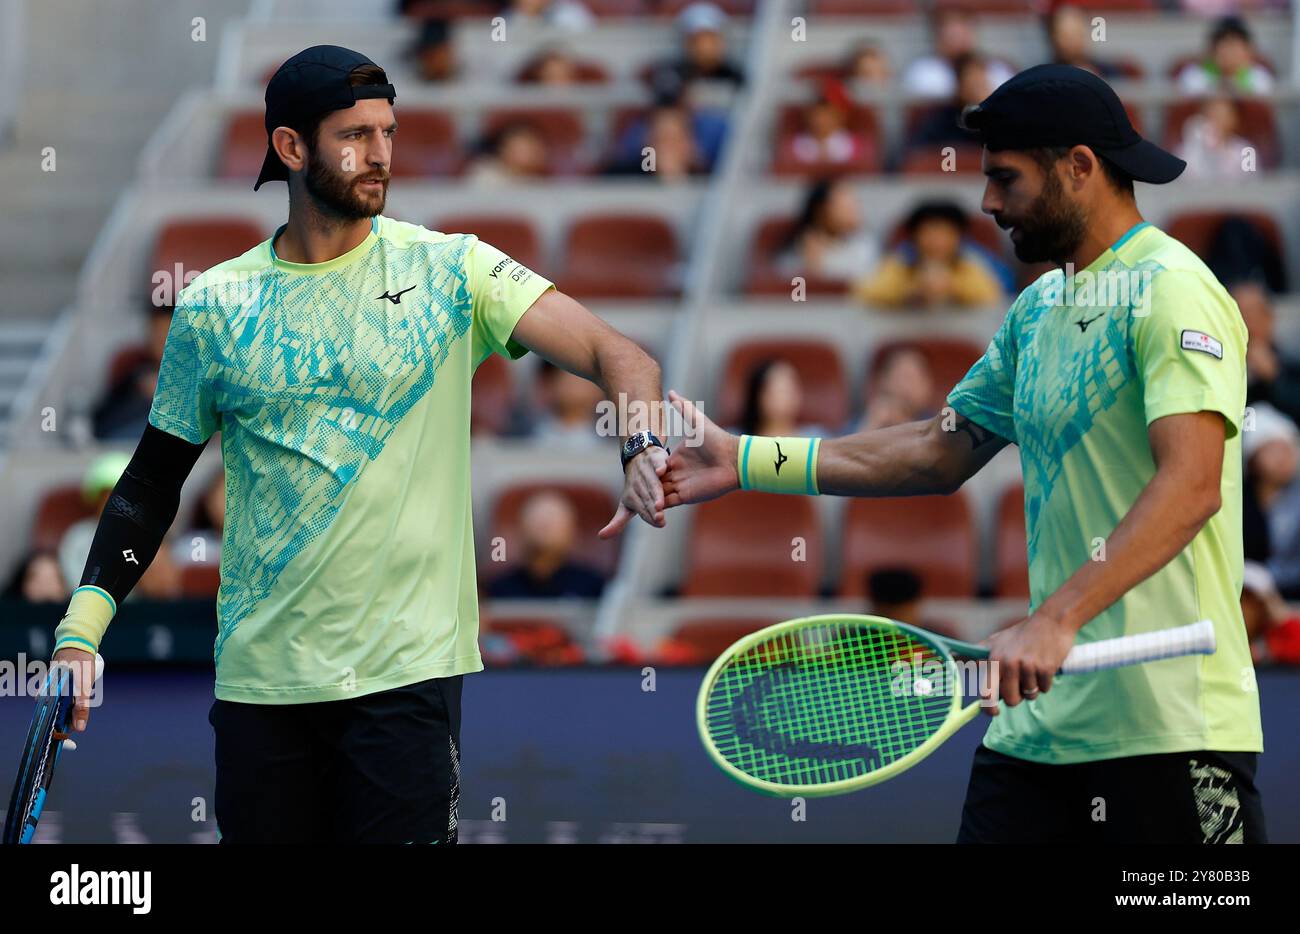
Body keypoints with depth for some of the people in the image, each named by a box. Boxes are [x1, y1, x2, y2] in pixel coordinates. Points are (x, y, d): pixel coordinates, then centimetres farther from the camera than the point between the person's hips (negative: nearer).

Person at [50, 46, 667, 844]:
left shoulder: (450, 270, -1)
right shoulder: (213, 307, 5)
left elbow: (616, 355, -9)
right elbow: (152, 484, 13)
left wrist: (643, 444, -30)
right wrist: (81, 630, 3)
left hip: (407, 668, -2)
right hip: (260, 678, 2)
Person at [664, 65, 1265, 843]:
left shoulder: (1172, 291, -11)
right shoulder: (1037, 310, 18)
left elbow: (1191, 486, -24)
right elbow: (940, 453, 26)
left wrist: (1057, 619, -32)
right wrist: (747, 462, 21)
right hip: (1042, 715, 8)